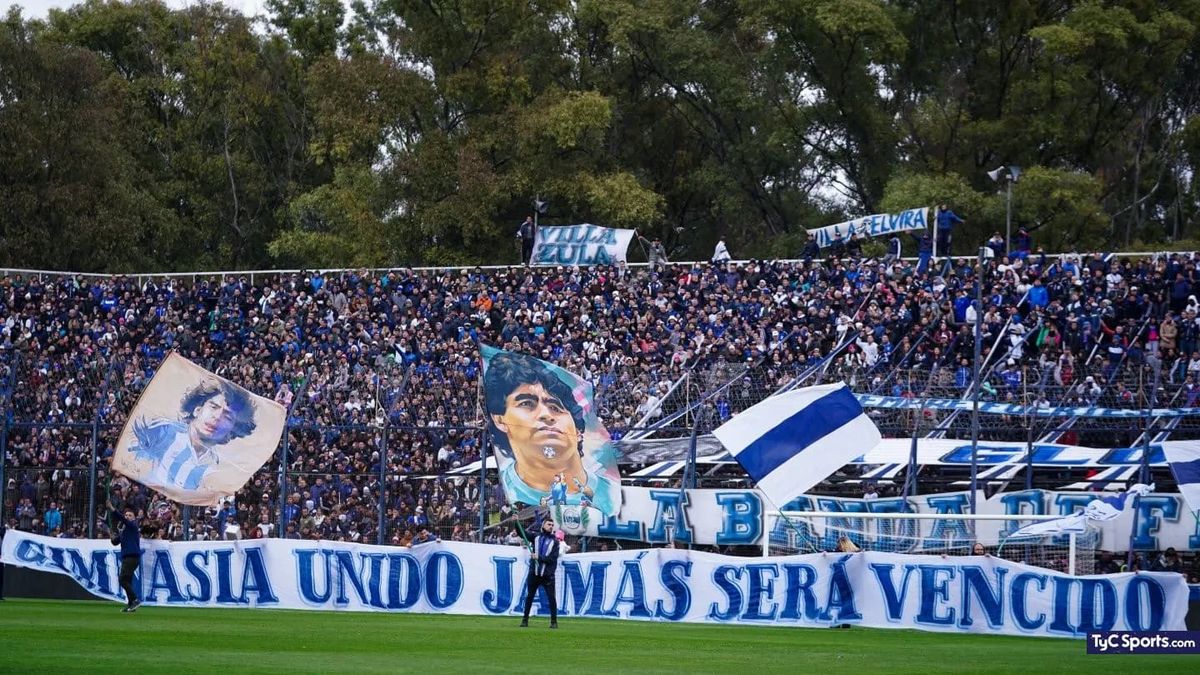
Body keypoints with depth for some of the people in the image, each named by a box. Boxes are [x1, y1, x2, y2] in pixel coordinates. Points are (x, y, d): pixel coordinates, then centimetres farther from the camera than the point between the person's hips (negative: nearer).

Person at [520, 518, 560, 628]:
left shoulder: (554, 541, 3)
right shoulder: (535, 537, 9)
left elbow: (552, 558, -6)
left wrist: (539, 557, -15)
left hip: (547, 575, -2)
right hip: (534, 573, 2)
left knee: (551, 598, -5)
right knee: (529, 596, 6)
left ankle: (554, 621, 2)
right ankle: (525, 619, 14)